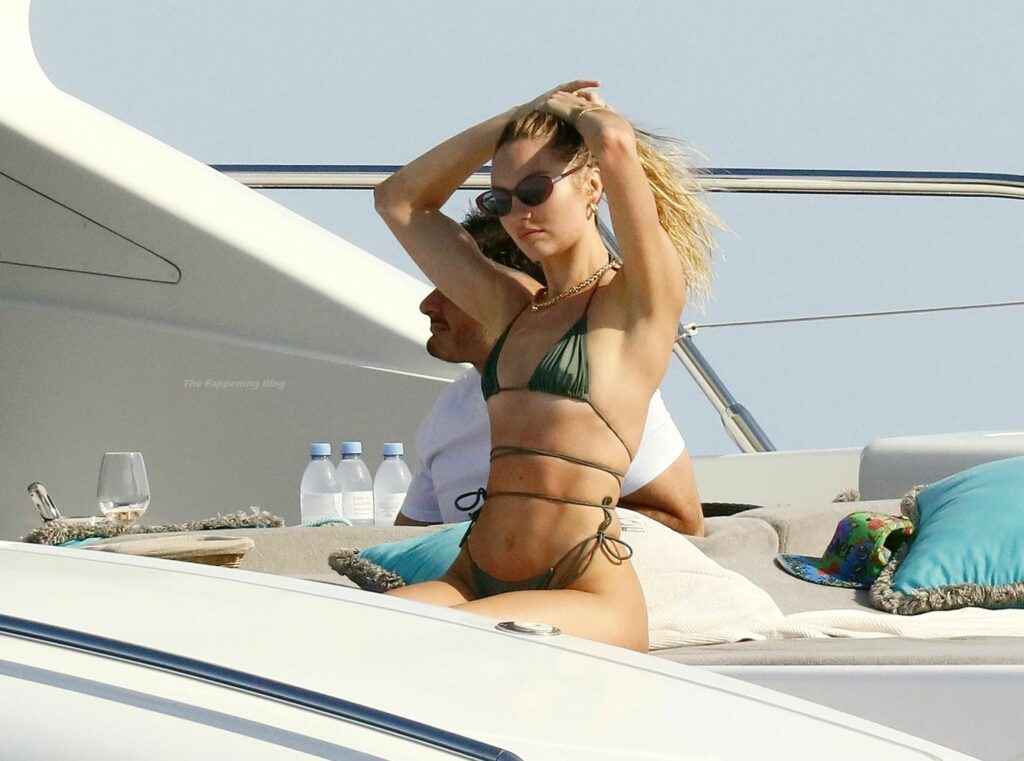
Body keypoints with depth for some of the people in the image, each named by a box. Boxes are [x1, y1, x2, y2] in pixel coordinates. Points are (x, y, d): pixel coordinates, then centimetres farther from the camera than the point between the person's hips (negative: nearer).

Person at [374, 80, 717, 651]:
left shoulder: (641, 302, 2)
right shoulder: (511, 307, 23)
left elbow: (617, 145, -14)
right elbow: (400, 201, 31)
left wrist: (577, 111, 10)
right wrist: (516, 118, 24)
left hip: (588, 598, -6)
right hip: (474, 580, 6)